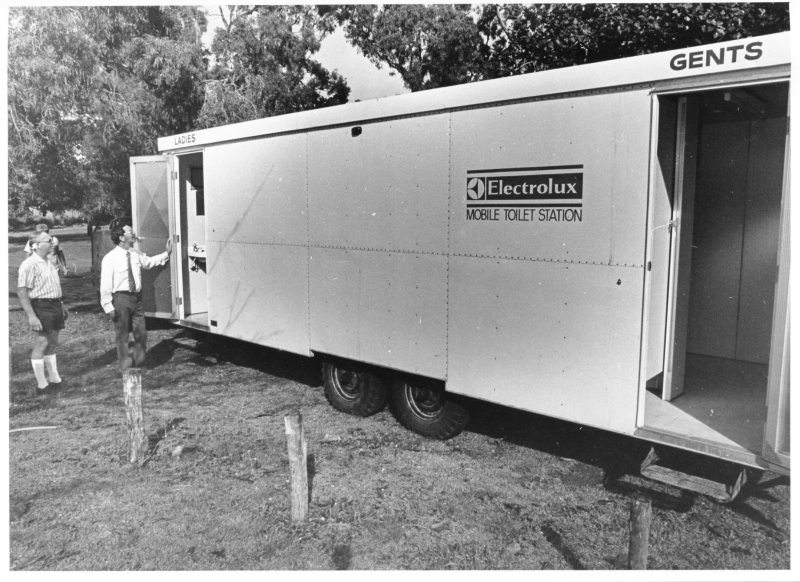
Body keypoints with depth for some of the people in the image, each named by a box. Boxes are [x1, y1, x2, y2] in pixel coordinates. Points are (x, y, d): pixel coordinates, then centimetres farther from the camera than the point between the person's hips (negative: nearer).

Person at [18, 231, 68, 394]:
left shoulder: (48, 263, 14)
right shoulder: (30, 264, -15)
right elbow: (22, 291, -19)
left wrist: (61, 304, 21)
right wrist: (31, 315, -23)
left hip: (55, 306, 9)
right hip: (41, 307, -9)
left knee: (52, 343, 16)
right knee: (41, 344, -2)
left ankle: (55, 379, 27)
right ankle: (42, 385, 7)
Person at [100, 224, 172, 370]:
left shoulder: (136, 254, 4)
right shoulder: (110, 258, -13)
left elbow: (148, 262, 25)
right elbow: (105, 285, -12)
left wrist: (167, 253, 18)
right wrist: (108, 306, -14)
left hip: (136, 297, 6)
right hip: (121, 298, -6)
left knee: (141, 333, 11)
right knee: (122, 335, 6)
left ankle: (139, 364, 28)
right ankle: (126, 367, 20)